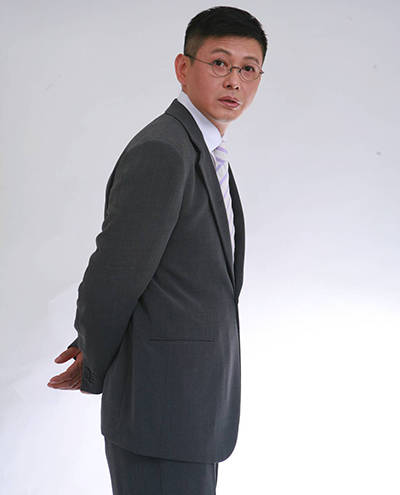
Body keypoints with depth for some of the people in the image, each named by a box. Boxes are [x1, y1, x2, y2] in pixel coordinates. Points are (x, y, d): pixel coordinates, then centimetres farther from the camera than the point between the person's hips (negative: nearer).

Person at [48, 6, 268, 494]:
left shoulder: (205, 155, 14)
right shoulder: (161, 151, -17)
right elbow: (110, 278, -16)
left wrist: (94, 352, 12)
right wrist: (94, 371, 0)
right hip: (162, 412, -9)